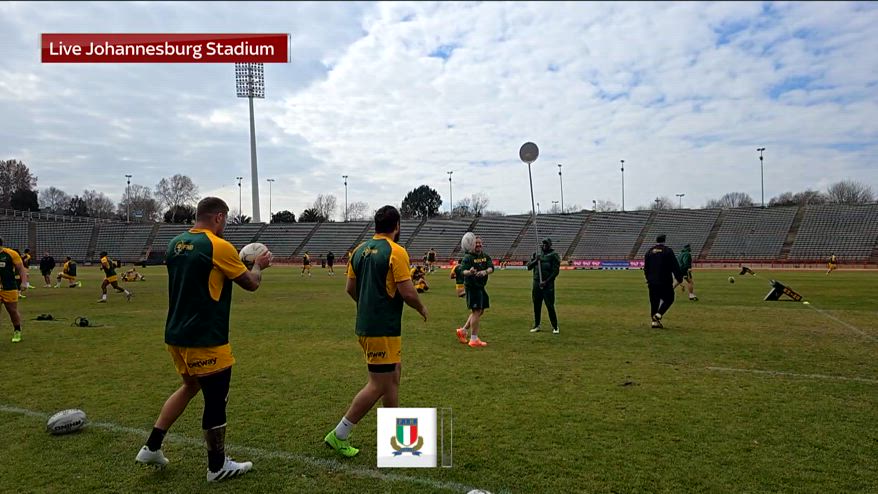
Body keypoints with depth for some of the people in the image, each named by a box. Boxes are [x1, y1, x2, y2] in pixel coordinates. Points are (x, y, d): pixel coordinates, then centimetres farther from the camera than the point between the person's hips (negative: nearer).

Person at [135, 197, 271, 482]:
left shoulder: (176, 244, 7)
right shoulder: (219, 247, -16)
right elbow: (251, 284, -7)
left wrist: (235, 264, 19)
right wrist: (258, 266, 13)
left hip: (176, 335, 8)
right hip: (206, 340, -8)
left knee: (190, 386, 26)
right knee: (216, 401, 5)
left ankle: (151, 448, 28)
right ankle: (218, 467, 19)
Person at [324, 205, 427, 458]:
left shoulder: (360, 249, 8)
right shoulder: (396, 252, -14)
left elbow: (350, 288, 12)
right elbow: (407, 292, -18)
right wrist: (421, 308, 2)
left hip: (366, 324, 9)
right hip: (383, 330, -9)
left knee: (394, 373, 19)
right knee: (379, 385, 1)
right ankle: (339, 435, 9)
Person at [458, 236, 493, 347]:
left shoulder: (486, 256, 8)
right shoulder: (468, 257, -10)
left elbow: (491, 268, -7)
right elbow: (462, 270, -23)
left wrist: (485, 271, -30)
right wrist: (469, 272, -45)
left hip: (481, 287, 8)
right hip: (472, 287, -8)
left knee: (480, 312, 16)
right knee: (477, 312, -8)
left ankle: (463, 331, 28)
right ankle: (474, 340, -1)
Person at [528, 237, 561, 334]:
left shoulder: (553, 255, -2)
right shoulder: (536, 254, 13)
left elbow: (556, 271, -7)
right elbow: (529, 267, 9)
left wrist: (546, 281, -13)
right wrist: (535, 260, -9)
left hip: (548, 284, -5)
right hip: (536, 283, 5)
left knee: (550, 306, -6)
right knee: (536, 305, 10)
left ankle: (555, 327, 4)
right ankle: (537, 325, 20)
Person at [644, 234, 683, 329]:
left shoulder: (649, 251, 10)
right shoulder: (668, 251, -5)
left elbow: (646, 268, 15)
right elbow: (675, 266, -6)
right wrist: (679, 278, 3)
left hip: (652, 281, 5)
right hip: (665, 281, -4)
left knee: (654, 301, 9)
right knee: (669, 299, 8)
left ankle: (654, 321, 6)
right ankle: (659, 314, -11)